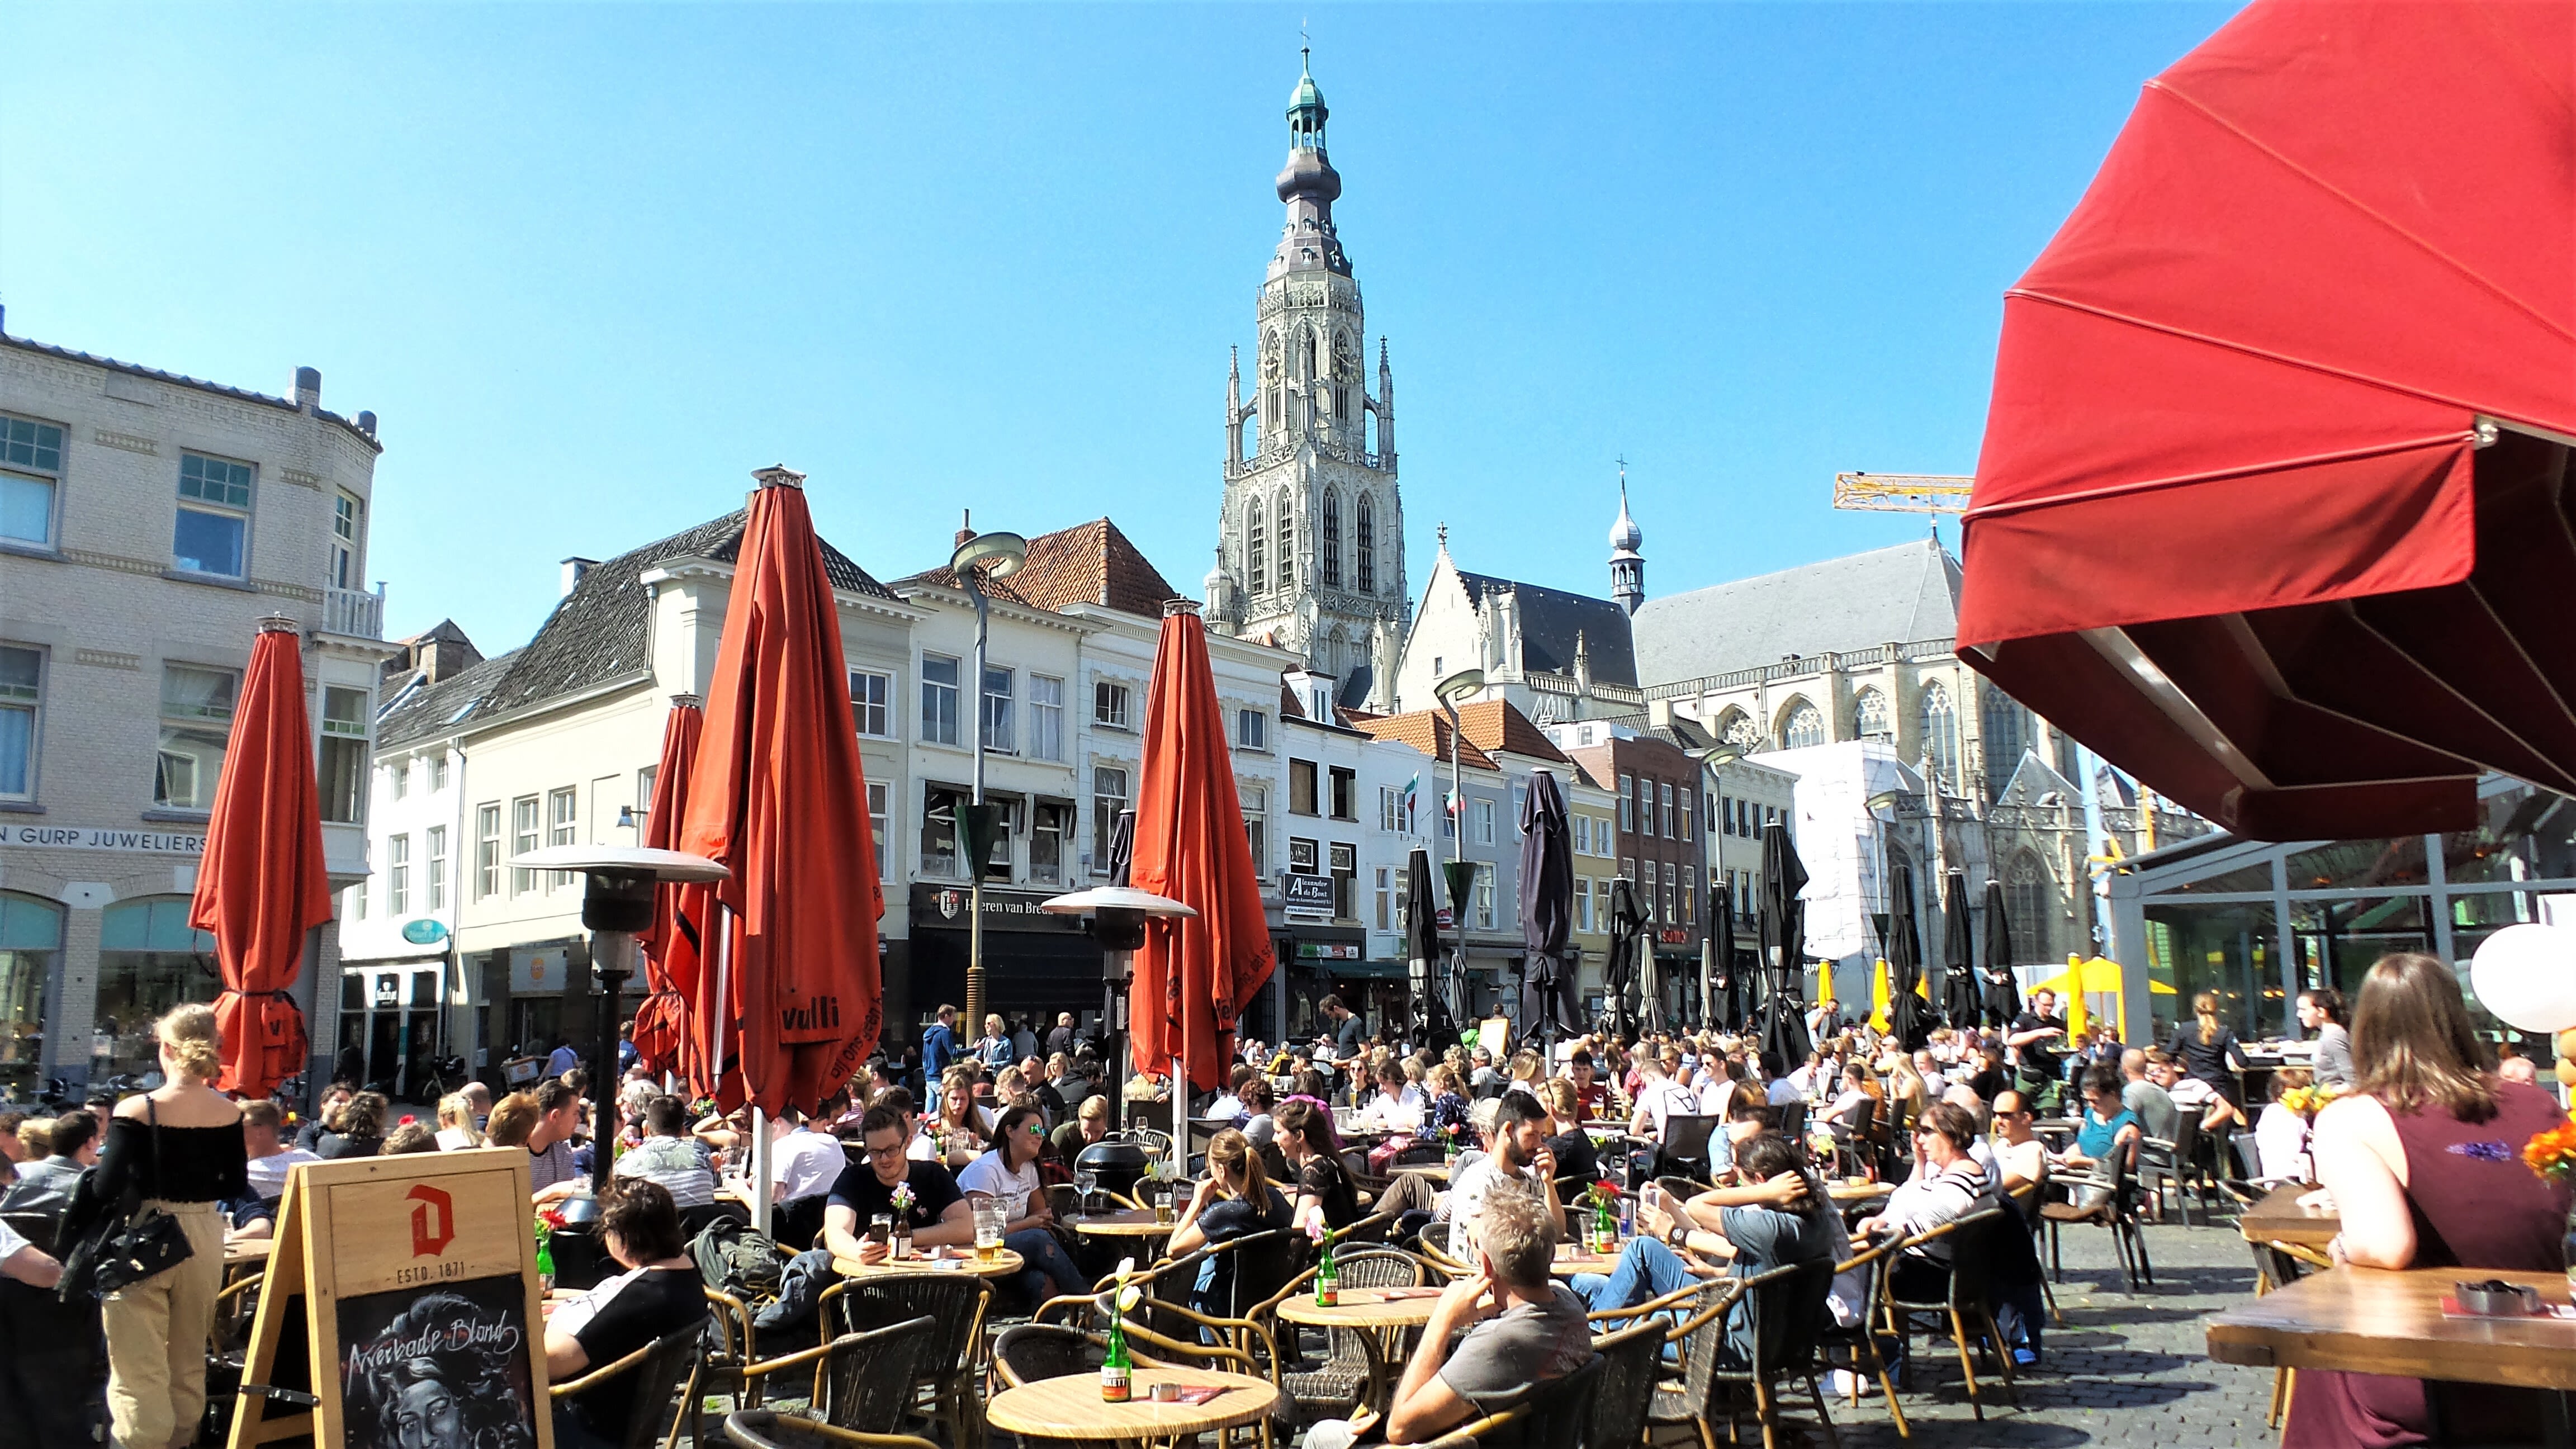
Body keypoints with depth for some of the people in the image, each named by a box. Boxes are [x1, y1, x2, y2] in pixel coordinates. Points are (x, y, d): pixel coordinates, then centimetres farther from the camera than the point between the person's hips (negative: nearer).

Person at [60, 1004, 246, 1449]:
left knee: (139, 1366, 7)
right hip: (203, 1239, 4)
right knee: (190, 1360, 19)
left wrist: (65, 1244, -3)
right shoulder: (228, 1112, -3)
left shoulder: (136, 1111, -13)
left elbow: (106, 1190, -16)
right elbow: (237, 1186, 4)